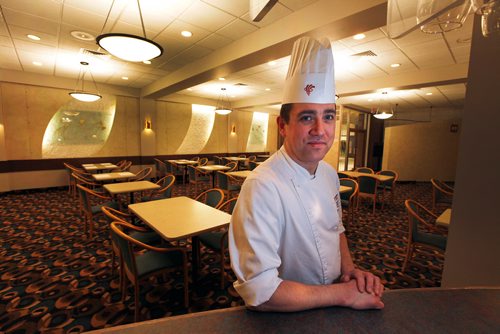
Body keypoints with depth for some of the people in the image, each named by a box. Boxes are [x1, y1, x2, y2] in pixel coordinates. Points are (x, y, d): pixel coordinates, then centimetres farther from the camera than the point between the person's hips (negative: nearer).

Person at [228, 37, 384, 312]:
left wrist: (349, 270, -6)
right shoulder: (263, 186, -30)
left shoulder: (329, 173, -5)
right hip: (283, 319, -5)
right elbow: (260, 292, -30)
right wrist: (344, 294, -21)